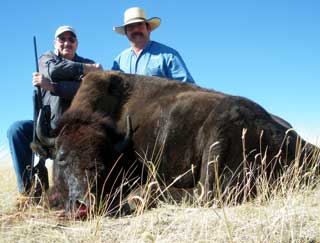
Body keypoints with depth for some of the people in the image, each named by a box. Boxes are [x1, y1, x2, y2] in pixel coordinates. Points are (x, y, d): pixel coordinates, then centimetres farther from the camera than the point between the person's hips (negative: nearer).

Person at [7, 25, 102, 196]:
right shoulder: (47, 58, 10)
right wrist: (85, 68, -19)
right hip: (47, 126, 2)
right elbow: (53, 70, -18)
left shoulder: (89, 66, 4)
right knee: (17, 129, -23)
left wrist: (50, 86, -27)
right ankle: (27, 190, -17)